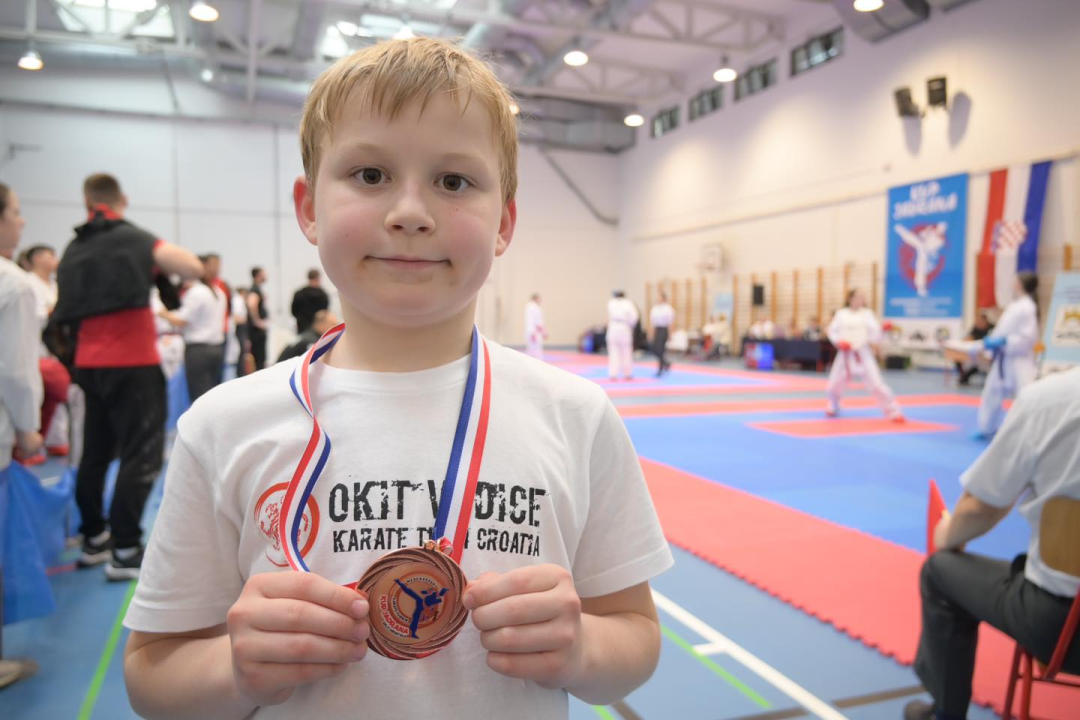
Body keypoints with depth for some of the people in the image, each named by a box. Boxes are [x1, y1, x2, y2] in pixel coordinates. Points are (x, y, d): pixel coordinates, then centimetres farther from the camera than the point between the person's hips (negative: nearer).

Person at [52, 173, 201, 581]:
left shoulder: (75, 249, 13)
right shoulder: (133, 239, -6)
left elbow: (67, 309, 17)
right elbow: (194, 269, -18)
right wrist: (159, 257, 1)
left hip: (90, 364, 7)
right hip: (132, 364, -7)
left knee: (95, 453, 16)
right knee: (141, 456, -3)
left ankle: (93, 541, 26)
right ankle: (125, 552, -5)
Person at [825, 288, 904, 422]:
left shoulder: (867, 313, 1)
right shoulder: (841, 313, 3)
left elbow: (875, 336, -4)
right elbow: (832, 331, 7)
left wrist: (882, 329, -24)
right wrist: (839, 341, -11)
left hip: (863, 354, -1)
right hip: (845, 355, 2)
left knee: (876, 384, -12)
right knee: (833, 386, 7)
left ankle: (893, 412, 1)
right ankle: (833, 406, 39)